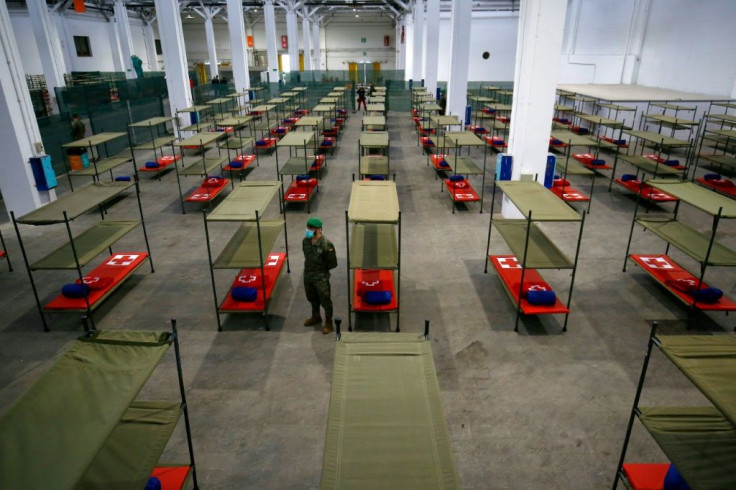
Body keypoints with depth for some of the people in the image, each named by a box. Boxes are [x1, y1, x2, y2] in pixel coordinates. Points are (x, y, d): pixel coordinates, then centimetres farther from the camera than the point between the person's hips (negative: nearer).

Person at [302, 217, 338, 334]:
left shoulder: (326, 244, -23)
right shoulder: (305, 241, -4)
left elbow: (333, 263, -14)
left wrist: (322, 270, -4)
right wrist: (309, 267, 8)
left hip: (321, 277, -6)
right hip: (308, 275, 6)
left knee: (325, 300, 5)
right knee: (312, 298, 23)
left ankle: (328, 323, 24)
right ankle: (316, 317, 46)